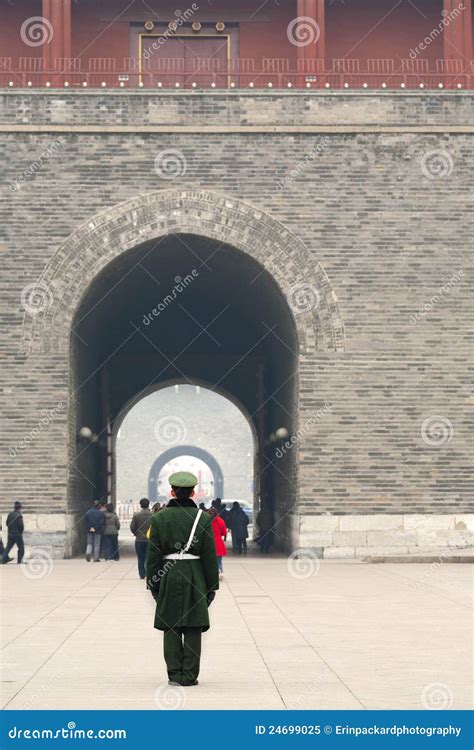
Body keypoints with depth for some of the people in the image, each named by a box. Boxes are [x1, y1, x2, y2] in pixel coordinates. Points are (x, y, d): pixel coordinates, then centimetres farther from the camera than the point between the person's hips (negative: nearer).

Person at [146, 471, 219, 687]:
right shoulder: (203, 518, -2)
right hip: (194, 576, 0)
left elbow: (153, 554, 0)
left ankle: (175, 674, 6)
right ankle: (189, 675, 3)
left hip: (168, 578, 1)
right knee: (193, 629, 4)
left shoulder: (159, 518, -1)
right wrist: (212, 585, 6)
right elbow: (210, 555, -1)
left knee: (171, 628, 7)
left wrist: (153, 584, 7)